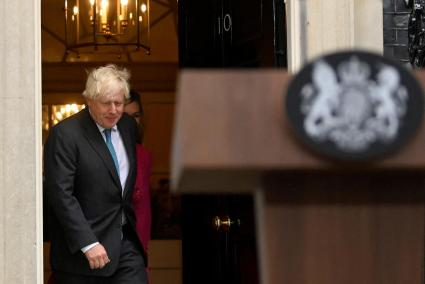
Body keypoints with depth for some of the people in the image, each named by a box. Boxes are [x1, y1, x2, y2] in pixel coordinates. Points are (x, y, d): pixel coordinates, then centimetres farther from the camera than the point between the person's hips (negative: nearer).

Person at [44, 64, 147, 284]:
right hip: (79, 249, -5)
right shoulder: (64, 134, -12)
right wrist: (88, 244, -21)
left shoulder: (129, 126, 10)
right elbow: (61, 194, -17)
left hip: (125, 242, 6)